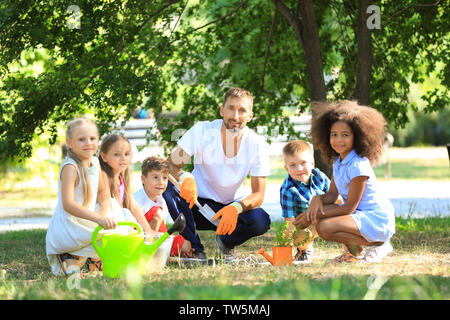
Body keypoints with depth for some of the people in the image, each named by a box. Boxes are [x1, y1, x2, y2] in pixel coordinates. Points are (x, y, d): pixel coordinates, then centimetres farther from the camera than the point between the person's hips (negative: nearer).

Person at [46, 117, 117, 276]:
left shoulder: (95, 162, 5)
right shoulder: (70, 168, -21)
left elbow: (102, 191, 18)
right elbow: (68, 204, -32)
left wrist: (104, 211, -5)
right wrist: (99, 218, -40)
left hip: (85, 224, 9)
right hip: (66, 228, -9)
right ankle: (69, 259, -4)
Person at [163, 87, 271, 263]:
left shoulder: (257, 144, -13)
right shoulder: (202, 131, -16)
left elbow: (258, 195, -15)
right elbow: (170, 165, -17)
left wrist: (236, 208, -37)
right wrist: (184, 178, -41)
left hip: (233, 205, 1)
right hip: (198, 203, 0)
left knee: (261, 221, -31)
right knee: (168, 186, -31)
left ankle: (226, 243, 5)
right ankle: (195, 248, -15)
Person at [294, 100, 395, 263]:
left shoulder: (358, 165, -21)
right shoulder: (338, 161, 8)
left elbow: (349, 207, -19)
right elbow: (332, 194, 7)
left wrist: (314, 216, -17)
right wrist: (317, 199, -18)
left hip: (376, 219, -9)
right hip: (360, 213, 9)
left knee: (325, 228, -26)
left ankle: (379, 246, -12)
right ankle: (353, 250, 9)